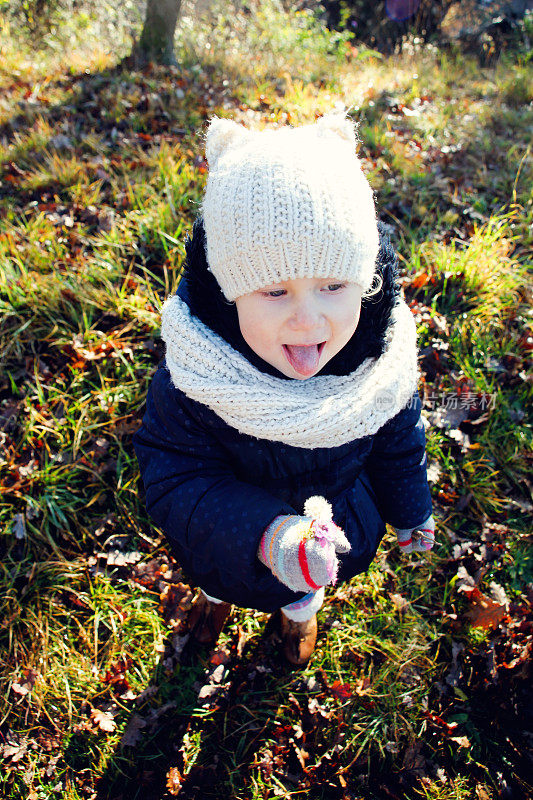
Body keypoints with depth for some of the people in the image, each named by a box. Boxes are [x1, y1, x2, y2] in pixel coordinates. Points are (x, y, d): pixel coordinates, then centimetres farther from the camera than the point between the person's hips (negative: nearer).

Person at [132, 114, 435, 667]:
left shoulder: (382, 360, -28)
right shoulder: (194, 374, -38)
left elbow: (398, 444, -8)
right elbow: (175, 480, -32)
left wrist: (412, 512, 9)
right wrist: (266, 535, -48)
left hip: (339, 523, 2)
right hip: (232, 540, -1)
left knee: (307, 584, 34)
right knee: (219, 570, 33)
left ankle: (299, 607, 73)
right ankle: (217, 593, 72)